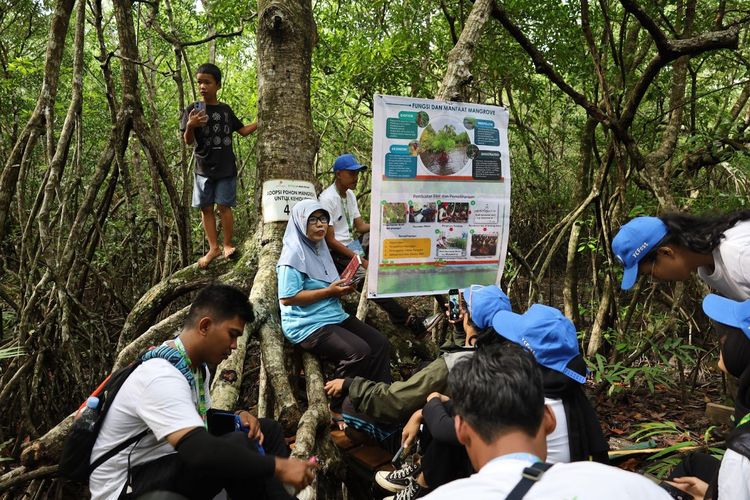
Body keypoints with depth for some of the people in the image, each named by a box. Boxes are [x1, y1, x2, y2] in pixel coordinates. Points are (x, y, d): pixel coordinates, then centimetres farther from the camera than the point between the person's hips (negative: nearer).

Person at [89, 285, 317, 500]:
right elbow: (199, 451, -40)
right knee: (240, 445, -30)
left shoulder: (198, 366, 3)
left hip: (165, 465, 10)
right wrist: (278, 466, -35)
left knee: (268, 429, 4)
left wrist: (236, 419, -4)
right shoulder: (162, 377, -27)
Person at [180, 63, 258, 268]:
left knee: (224, 206, -3)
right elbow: (188, 141, -4)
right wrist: (190, 126, -24)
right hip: (203, 169, 0)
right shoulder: (193, 110, -1)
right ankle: (213, 248, 12)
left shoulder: (225, 110, 6)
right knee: (205, 208, 3)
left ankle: (227, 244, 10)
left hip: (225, 168, 0)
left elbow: (243, 131, 17)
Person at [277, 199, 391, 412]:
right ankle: (339, 409, -6)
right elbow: (287, 298, -19)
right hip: (308, 324, -9)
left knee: (380, 343, -5)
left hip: (335, 315, 9)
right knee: (359, 352, -24)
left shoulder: (320, 248, 13)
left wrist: (341, 289, 2)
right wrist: (328, 291, -19)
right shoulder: (294, 254, -14)